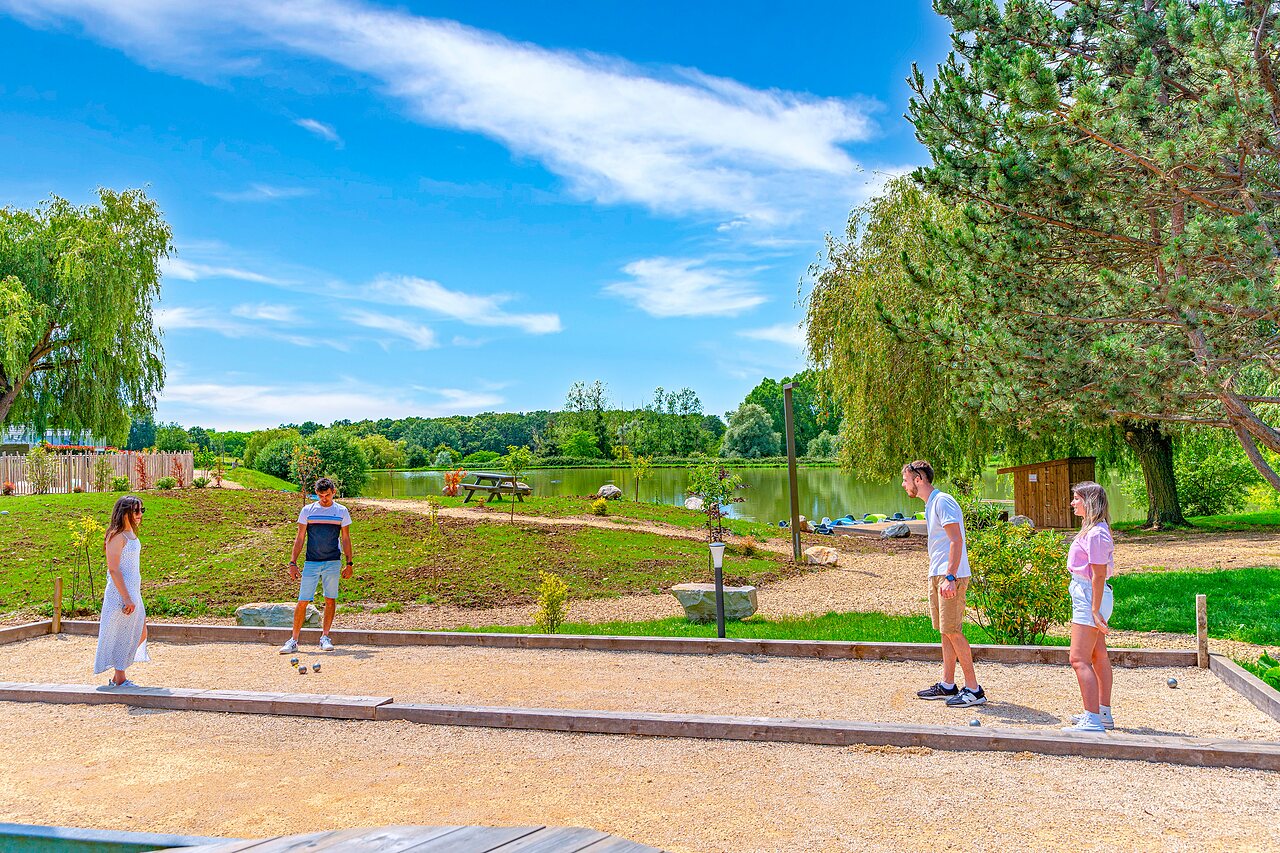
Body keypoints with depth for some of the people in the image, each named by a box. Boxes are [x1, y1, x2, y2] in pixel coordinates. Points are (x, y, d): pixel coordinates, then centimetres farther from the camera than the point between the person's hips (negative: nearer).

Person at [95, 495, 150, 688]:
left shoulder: (131, 535, 12)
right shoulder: (117, 536, -16)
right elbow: (113, 570, -20)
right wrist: (126, 598, -22)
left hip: (133, 592, 10)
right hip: (121, 592, -10)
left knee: (140, 634, 14)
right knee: (122, 636, 0)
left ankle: (117, 676, 22)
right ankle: (120, 680, 12)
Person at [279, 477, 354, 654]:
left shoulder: (342, 511, 6)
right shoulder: (307, 510, 4)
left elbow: (345, 539, 10)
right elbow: (300, 538, 7)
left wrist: (349, 563, 7)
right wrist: (293, 562, 2)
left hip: (333, 563, 0)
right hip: (311, 563, 0)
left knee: (330, 600, 3)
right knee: (302, 601, -3)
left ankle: (325, 637, 15)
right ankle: (294, 640, 4)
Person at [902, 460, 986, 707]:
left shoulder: (943, 501, -13)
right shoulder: (929, 505, 18)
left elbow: (956, 541, -19)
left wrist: (950, 578, -24)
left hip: (951, 576, -10)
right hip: (937, 575, 10)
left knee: (952, 631, -9)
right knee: (945, 631, 12)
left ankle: (974, 689, -4)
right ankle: (947, 685, 18)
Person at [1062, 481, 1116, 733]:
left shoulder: (1095, 534, -20)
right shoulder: (1093, 529, 12)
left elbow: (1099, 574, -21)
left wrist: (1095, 610, -21)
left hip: (1090, 597, -11)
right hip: (1088, 595, 11)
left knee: (1079, 659, -11)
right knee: (1099, 655, 19)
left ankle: (1093, 720, -10)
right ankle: (1104, 714, 30)